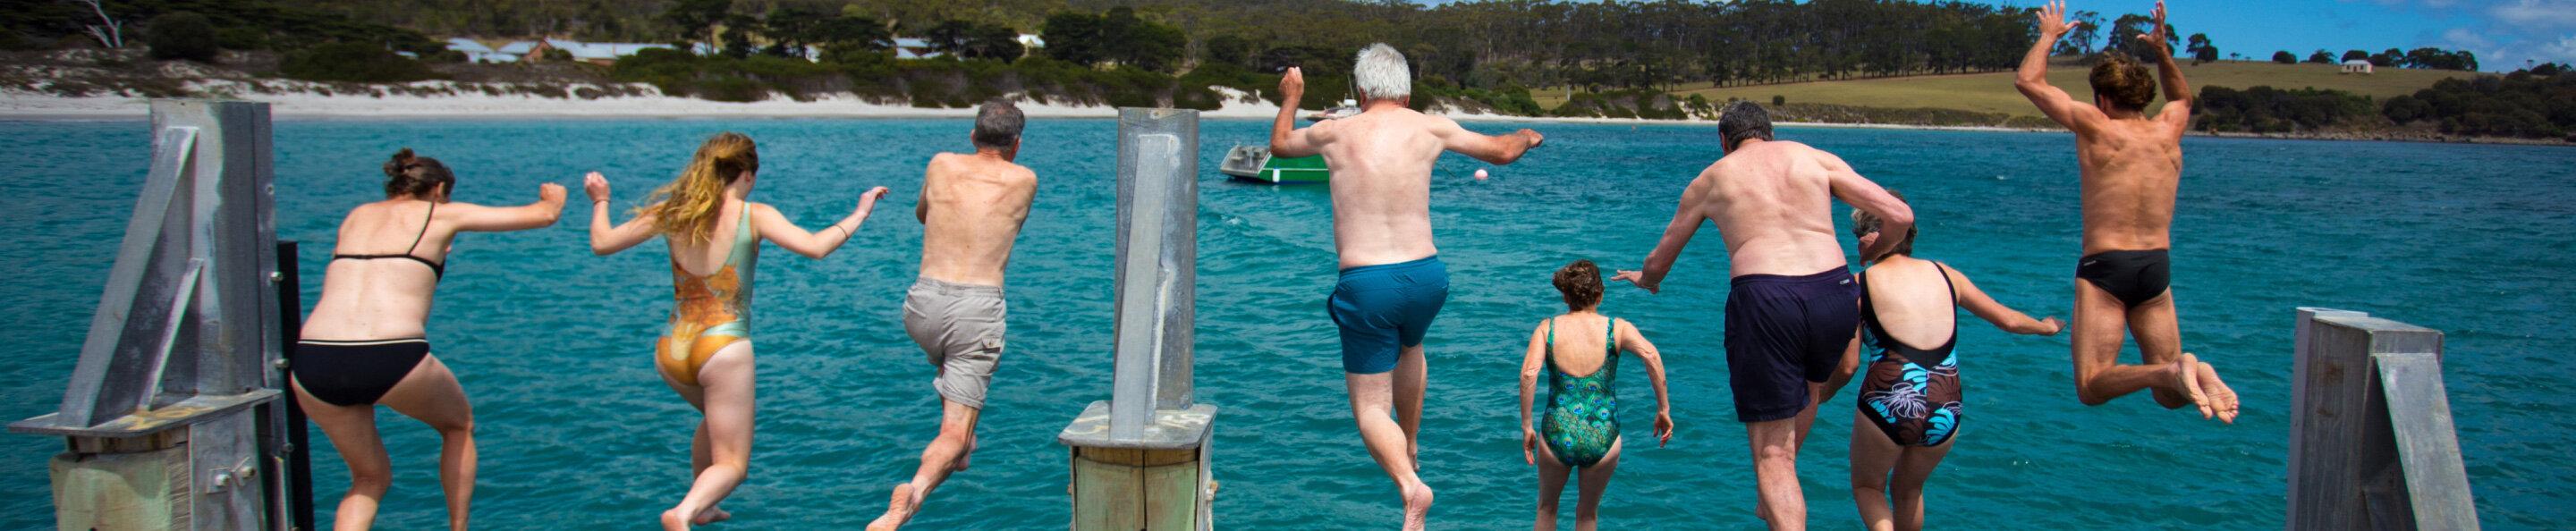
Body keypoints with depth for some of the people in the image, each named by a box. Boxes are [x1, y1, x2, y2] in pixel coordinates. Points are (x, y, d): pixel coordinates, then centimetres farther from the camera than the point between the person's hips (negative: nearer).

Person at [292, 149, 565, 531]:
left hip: (313, 363, 4)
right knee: (459, 425, 29)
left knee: (370, 478, 24)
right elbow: (543, 215, 16)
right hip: (394, 358, -4)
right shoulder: (443, 214, 12)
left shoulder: (357, 216, 23)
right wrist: (554, 196, 40)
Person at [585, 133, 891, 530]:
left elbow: (602, 243, 9)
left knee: (719, 415, 37)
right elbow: (814, 247, -20)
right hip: (724, 349, -6)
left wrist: (600, 201, 27)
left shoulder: (672, 212, 4)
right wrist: (859, 214, -8)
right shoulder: (755, 216, -8)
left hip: (671, 352, 6)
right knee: (732, 465, 3)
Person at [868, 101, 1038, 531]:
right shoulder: (1024, 180, 7)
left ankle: (961, 447, 39)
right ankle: (915, 491, -33)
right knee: (953, 435, -3)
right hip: (979, 308, -3)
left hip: (924, 303, 3)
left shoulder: (941, 165, 9)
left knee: (947, 359, 40)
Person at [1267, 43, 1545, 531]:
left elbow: (1280, 144, 23)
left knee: (1370, 408, 6)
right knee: (1409, 347, 37)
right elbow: (1502, 151, 18)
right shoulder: (1430, 128, 3)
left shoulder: (1334, 133, 1)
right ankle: (1410, 449, 46)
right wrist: (1526, 137, 42)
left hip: (1366, 286, -3)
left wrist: (1290, 99, 43)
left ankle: (1410, 483, -20)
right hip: (1426, 275, 3)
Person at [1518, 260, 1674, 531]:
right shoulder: (1617, 328, 2)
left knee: (1546, 509, 28)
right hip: (1602, 440, 0)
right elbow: (1651, 356, -15)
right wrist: (1664, 410, -7)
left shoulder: (1547, 328, 3)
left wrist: (1526, 427, -5)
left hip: (1558, 438, 0)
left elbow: (1528, 374, -12)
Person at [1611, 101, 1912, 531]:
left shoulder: (1711, 179, 18)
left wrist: (1645, 279, 54)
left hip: (1763, 299, -3)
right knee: (1807, 385, 35)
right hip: (1833, 294, 3)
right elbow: (1901, 216, 11)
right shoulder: (1817, 159, 18)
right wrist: (1873, 255, 32)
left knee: (1773, 453, 4)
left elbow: (1659, 261, 30)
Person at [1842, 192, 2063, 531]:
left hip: (1888, 406, -4)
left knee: (1867, 488, 21)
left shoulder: (1860, 284, 2)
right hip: (1946, 414, 4)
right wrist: (2047, 327, 43)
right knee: (1909, 490, 30)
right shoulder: (1945, 274, 13)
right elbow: (2009, 320, 22)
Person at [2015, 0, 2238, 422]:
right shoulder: (2168, 131, 10)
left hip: (2104, 265, -5)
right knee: (2170, 396, 10)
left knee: (2092, 387, -8)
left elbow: (2028, 81, 5)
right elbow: (2181, 97, 37)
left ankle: (2173, 372, -33)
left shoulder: (2096, 126, -3)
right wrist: (2162, 49, 35)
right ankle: (2198, 374, -24)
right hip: (2157, 267, 5)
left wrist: (2049, 36, 19)